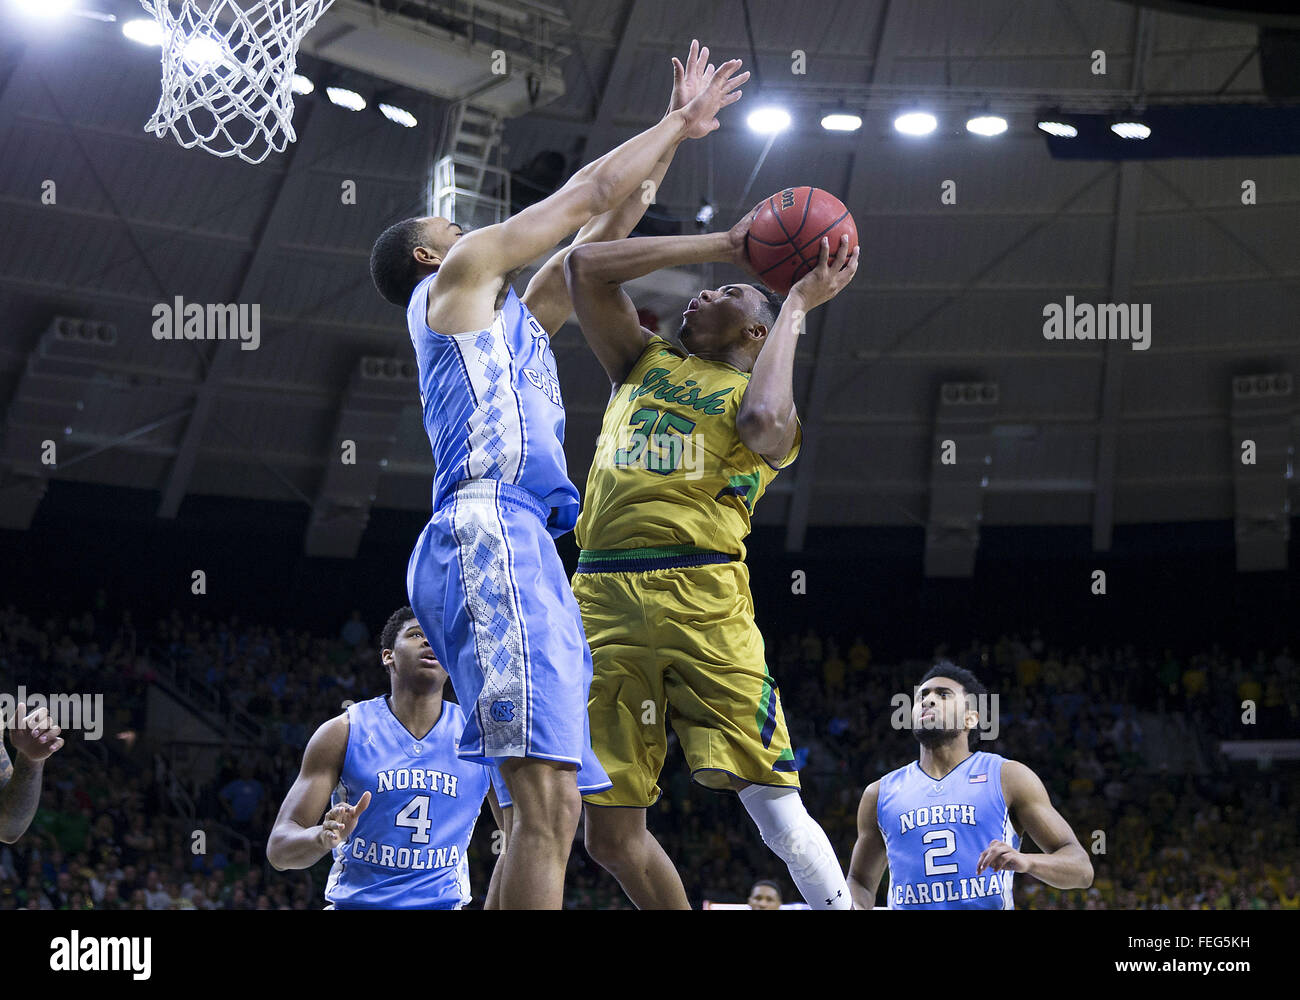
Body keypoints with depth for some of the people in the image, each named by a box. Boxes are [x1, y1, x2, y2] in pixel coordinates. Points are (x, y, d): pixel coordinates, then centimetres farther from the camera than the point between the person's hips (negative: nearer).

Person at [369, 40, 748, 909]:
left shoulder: (516, 316, 33)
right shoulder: (459, 274, 10)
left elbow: (603, 230, 38)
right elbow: (588, 192, 12)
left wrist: (676, 134, 37)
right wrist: (679, 121, 24)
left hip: (519, 550, 10)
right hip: (490, 536, -10)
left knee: (546, 810, 3)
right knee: (547, 801, -23)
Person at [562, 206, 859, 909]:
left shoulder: (758, 397, 12)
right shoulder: (645, 362, 26)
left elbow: (762, 422, -13)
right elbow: (586, 267, 18)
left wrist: (796, 304, 1)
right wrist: (723, 244, 19)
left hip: (702, 600, -4)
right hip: (603, 598, 4)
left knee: (778, 814, -12)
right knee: (611, 835, 3)